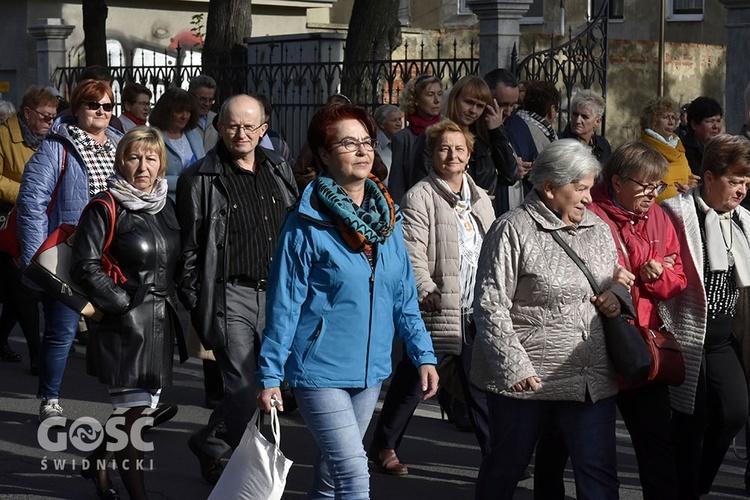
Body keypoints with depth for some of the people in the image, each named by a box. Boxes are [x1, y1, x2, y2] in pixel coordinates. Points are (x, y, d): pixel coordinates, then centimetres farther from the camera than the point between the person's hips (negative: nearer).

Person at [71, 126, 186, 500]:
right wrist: (122, 302, -14)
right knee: (132, 411, -5)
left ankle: (97, 464, 32)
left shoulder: (166, 207, 13)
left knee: (142, 407, 11)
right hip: (123, 325, -7)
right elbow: (85, 265, -13)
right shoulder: (105, 208, -8)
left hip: (159, 324, 7)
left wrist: (172, 305, 10)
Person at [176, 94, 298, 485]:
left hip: (278, 294, 5)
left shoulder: (280, 171, 13)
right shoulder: (199, 179, -2)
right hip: (230, 296, -5)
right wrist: (194, 306, -5)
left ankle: (208, 443, 28)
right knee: (244, 391, -9)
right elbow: (188, 247, -1)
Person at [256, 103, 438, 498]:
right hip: (321, 371, -6)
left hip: (370, 371, 6)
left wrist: (423, 354, 6)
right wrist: (270, 375, -9)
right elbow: (284, 303, -9)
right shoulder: (307, 224, -11)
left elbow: (404, 297, 12)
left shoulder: (387, 218, 7)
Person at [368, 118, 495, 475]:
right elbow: (412, 252, -15)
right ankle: (384, 445, 20)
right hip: (437, 308, -6)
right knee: (413, 379, 5)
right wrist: (426, 289, -27)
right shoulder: (420, 197, -7)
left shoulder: (481, 199, 15)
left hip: (476, 311, 6)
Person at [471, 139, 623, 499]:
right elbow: (490, 307, -11)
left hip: (592, 381, 5)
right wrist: (513, 367, -17)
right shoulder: (512, 230, -9)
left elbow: (618, 281, 28)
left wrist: (615, 297, 3)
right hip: (525, 378, -5)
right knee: (506, 466, 10)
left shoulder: (598, 229, 12)